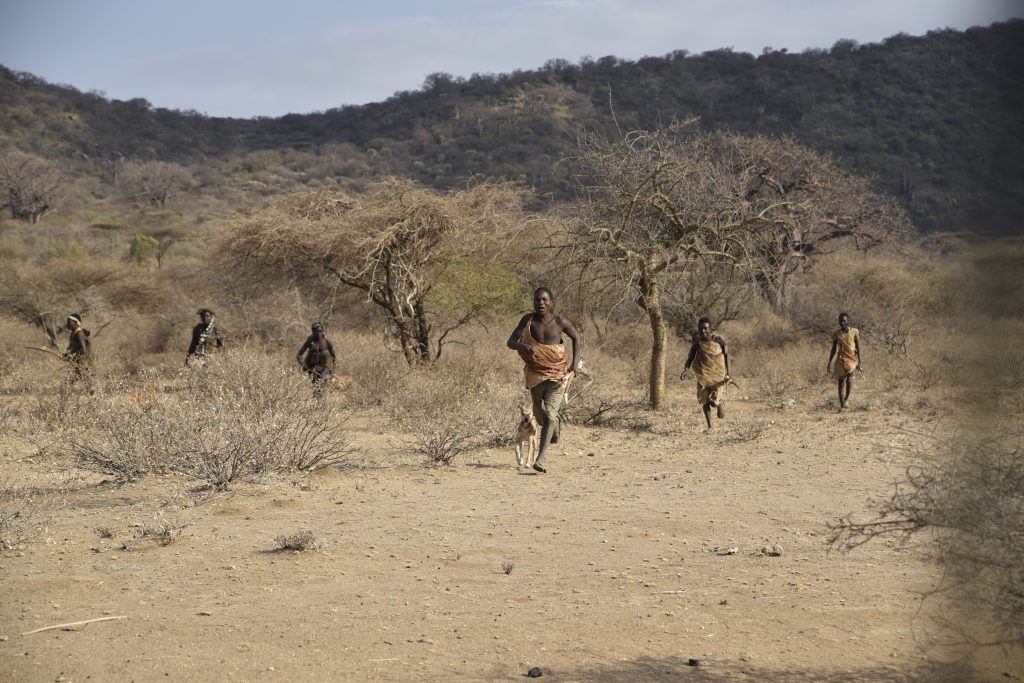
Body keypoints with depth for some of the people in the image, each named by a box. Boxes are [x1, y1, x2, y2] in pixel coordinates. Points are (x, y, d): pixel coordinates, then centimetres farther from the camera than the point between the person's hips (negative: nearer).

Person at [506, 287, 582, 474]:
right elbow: (511, 342, -9)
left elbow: (578, 338, 7)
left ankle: (540, 459, -20)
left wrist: (575, 362, -4)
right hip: (536, 374, 3)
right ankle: (554, 424, 57)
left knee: (549, 414, -16)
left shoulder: (560, 322, -9)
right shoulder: (528, 320, -6)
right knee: (540, 415, 19)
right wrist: (523, 346, -32)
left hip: (558, 373, -3)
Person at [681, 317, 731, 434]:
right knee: (704, 401, 0)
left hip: (718, 376, -3)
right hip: (703, 376, 3)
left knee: (714, 402, -11)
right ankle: (710, 426, 18)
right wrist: (685, 371, -24)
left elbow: (726, 355, -1)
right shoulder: (697, 342, -6)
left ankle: (721, 403, 26)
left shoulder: (718, 340, -11)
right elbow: (690, 358, -5)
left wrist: (727, 374, -5)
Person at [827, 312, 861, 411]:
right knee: (840, 381, -1)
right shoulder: (836, 334, 3)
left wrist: (859, 362, -3)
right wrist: (829, 363, 3)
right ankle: (842, 405, 8)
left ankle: (847, 397, -12)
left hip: (852, 358, -2)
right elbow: (833, 349, 9)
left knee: (849, 373, -29)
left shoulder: (854, 332, -1)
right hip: (841, 359, 2)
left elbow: (858, 348, 1)